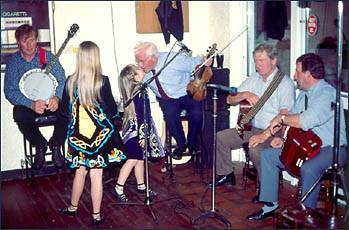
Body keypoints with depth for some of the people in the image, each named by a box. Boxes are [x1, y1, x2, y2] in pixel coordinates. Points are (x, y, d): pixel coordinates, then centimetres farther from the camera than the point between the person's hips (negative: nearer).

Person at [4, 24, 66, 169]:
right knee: (19, 115, -34)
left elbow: (62, 81, -4)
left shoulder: (48, 57, 1)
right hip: (26, 104, 0)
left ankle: (55, 145, -3)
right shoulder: (13, 62, 0)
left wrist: (56, 98, -27)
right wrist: (31, 104, -27)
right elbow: (9, 91, -9)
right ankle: (40, 145, -4)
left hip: (51, 102, 0)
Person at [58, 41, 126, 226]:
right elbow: (112, 110, -8)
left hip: (77, 134, 3)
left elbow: (64, 112, 3)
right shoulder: (102, 81, -13)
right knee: (96, 175, 4)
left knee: (80, 172, 18)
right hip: (99, 134, -3)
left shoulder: (71, 82, -4)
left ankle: (73, 207, 34)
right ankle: (96, 215, 14)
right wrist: (114, 111, 14)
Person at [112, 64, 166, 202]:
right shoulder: (139, 91, -18)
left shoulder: (135, 90, 10)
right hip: (137, 130, -10)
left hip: (135, 130, 10)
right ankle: (118, 188, -2)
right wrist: (142, 135, -20)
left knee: (140, 159, 15)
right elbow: (140, 115, -21)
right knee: (133, 159, -7)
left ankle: (141, 186, 25)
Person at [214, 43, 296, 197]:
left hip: (273, 133, -7)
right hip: (251, 129, 8)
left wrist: (265, 135, -32)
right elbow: (230, 99, 11)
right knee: (220, 137, -2)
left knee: (255, 150, -34)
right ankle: (227, 175, 15)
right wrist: (246, 94, -10)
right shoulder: (254, 79, 12)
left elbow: (284, 116, -22)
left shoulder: (285, 83, -11)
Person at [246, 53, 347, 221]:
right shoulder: (304, 93, 12)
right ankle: (270, 206, 5)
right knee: (267, 155, 2)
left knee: (308, 168, -38)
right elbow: (293, 119, 20)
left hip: (330, 149, -9)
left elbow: (306, 120, -35)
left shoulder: (328, 94, -20)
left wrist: (281, 118, -20)